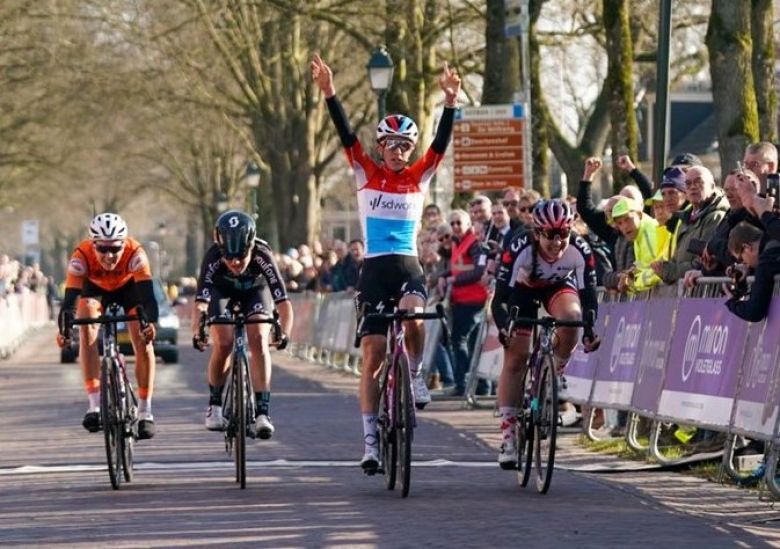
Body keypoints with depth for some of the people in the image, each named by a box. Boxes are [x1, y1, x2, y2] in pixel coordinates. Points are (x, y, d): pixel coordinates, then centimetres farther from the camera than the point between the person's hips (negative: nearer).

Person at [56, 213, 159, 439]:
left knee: (143, 339, -16)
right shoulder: (81, 256, -38)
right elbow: (70, 298, -43)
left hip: (129, 285, 0)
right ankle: (95, 406, -23)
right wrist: (64, 329, -60)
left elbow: (148, 295, -45)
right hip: (95, 287, 0)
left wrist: (151, 322, -64)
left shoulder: (135, 254, -39)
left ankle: (145, 413, -4)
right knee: (87, 330, -24)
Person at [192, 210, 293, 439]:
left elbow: (283, 302, -42)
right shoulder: (213, 257, -37)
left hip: (255, 290, 0)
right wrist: (197, 333, -61)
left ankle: (263, 411, -21)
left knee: (258, 340, -22)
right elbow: (200, 302, -43)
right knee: (223, 344, -17)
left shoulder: (262, 255, -38)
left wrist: (284, 333, -59)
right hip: (222, 291, 0)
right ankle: (214, 404, 6)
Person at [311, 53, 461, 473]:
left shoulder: (420, 176, 6)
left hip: (409, 268, 0)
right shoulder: (366, 174, 3)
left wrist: (450, 102, -21)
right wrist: (329, 94, -21)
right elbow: (346, 136, -8)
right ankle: (370, 440, 3)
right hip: (374, 269, 0)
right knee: (372, 356, -3)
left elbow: (441, 142, -6)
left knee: (413, 316, -33)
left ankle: (415, 373, -4)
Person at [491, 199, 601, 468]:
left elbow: (589, 295, -25)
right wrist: (503, 327, -50)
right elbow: (500, 298, -33)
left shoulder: (580, 251, -31)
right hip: (523, 289, -1)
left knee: (572, 315, -33)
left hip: (559, 286, 1)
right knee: (515, 358, -9)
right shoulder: (520, 249, -36)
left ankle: (556, 374, -6)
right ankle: (508, 435, -4)